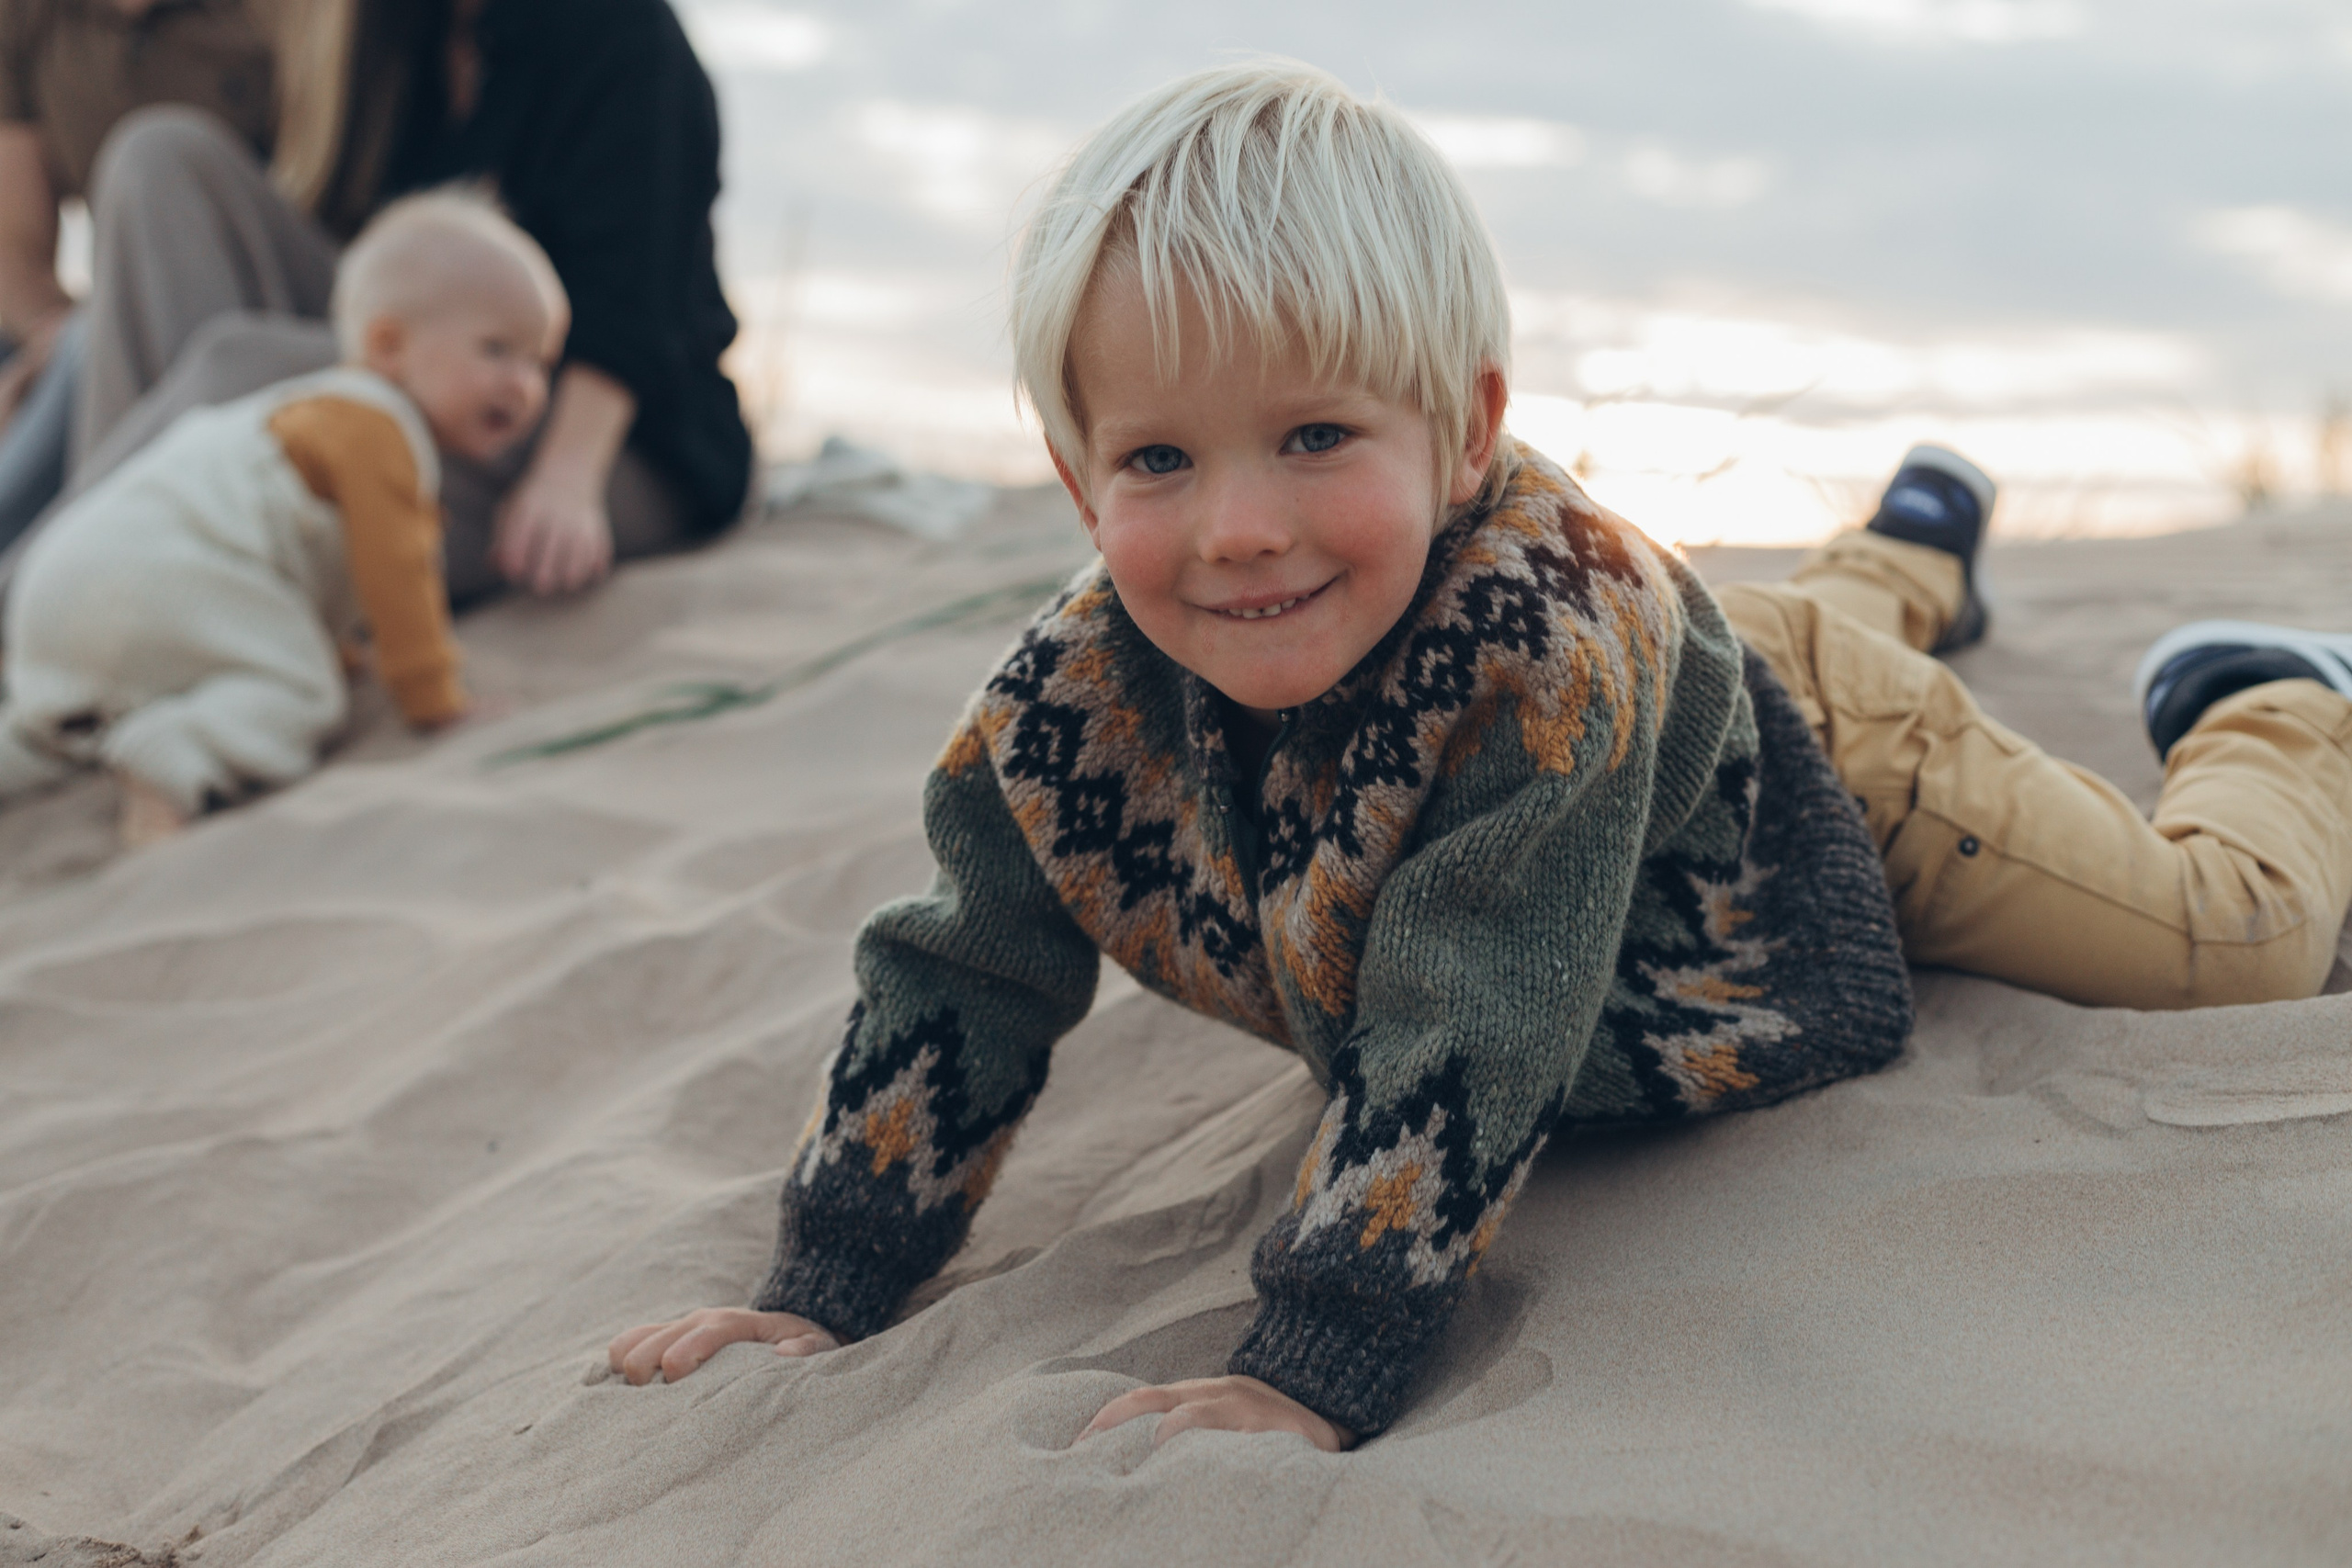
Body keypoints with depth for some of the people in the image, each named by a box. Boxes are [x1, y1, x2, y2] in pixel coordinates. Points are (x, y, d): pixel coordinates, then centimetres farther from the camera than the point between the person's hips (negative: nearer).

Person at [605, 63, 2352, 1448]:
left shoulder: (1545, 650, -50)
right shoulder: (1076, 704, -34)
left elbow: (1461, 1045, -50)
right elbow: (957, 989, -22)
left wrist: (1313, 1373, -51)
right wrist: (825, 1290, -25)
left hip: (1820, 766, -6)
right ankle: (1912, 550, 68)